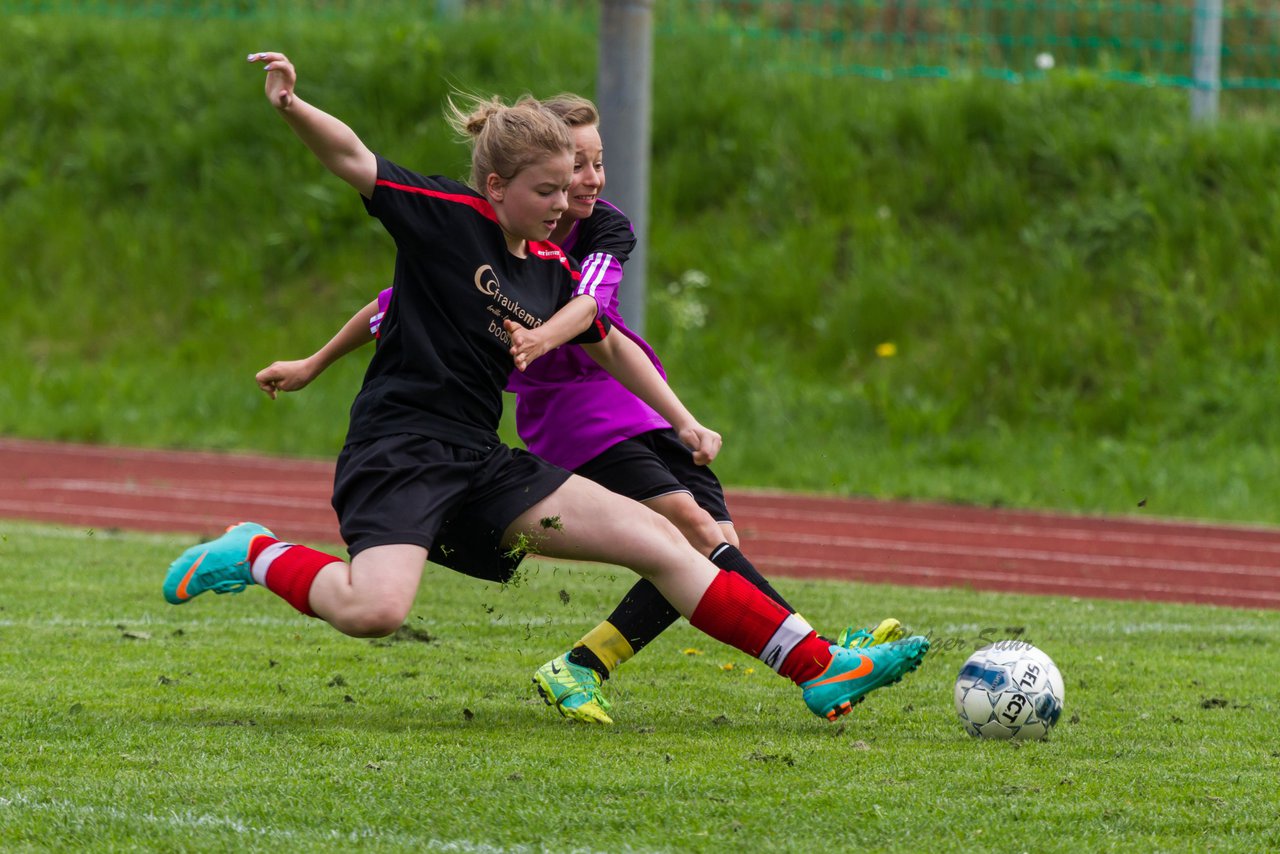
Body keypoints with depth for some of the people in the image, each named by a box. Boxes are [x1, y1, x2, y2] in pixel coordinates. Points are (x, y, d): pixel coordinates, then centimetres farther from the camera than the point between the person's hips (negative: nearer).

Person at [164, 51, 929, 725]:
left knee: (658, 539, 1)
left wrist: (684, 421, 25)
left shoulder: (551, 269, 12)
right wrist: (292, 109, -35)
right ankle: (256, 556, -3)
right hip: (395, 453, -7)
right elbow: (352, 159, -16)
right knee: (375, 612, -34)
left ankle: (822, 672, 5)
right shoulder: (447, 217, -7)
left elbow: (608, 345, 30)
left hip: (481, 465, 7)